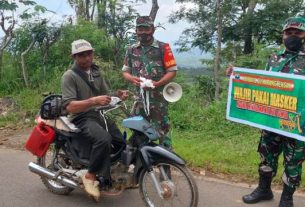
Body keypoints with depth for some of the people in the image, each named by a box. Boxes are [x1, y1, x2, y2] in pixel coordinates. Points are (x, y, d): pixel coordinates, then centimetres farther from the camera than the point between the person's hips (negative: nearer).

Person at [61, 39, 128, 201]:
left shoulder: (96, 72, 14)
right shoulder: (69, 76, -9)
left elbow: (106, 97, 15)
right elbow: (69, 106, -21)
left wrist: (118, 96, -7)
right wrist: (93, 101, -34)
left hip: (99, 115, 7)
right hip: (81, 118, -7)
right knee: (104, 139, -34)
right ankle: (90, 176, -15)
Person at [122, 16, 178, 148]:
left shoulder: (163, 48, 0)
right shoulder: (131, 50, 13)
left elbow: (172, 71, -3)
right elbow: (125, 71, 15)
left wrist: (156, 83, -18)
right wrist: (132, 79, -8)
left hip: (158, 97, -4)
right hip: (138, 97, 4)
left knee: (162, 131, -5)